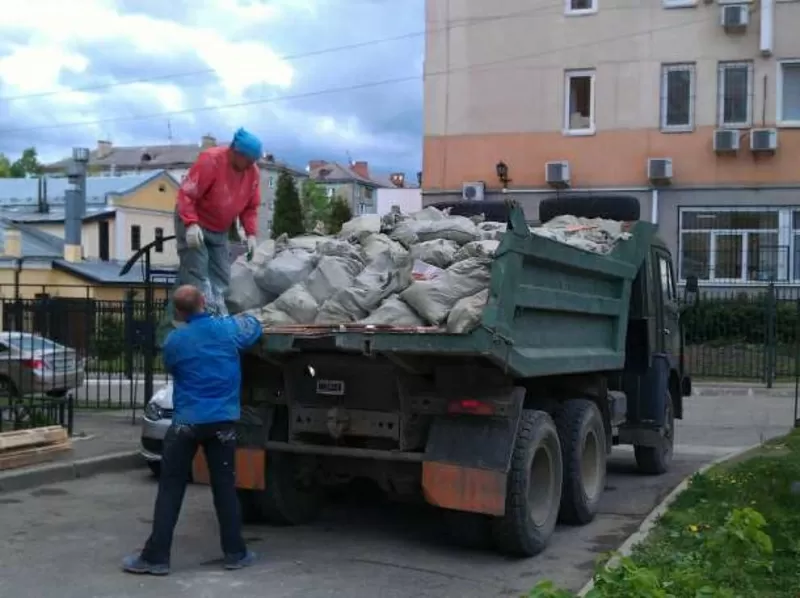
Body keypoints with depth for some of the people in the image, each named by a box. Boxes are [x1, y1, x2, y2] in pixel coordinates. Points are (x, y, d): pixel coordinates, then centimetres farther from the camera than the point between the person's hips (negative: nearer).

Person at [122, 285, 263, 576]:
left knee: (170, 490, 3)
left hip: (186, 423, -1)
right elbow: (254, 326, 19)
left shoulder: (174, 340, -5)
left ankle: (156, 557, 3)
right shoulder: (228, 329, -3)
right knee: (225, 488, 8)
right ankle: (235, 553, 15)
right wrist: (241, 316, 39)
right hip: (222, 422, 2)